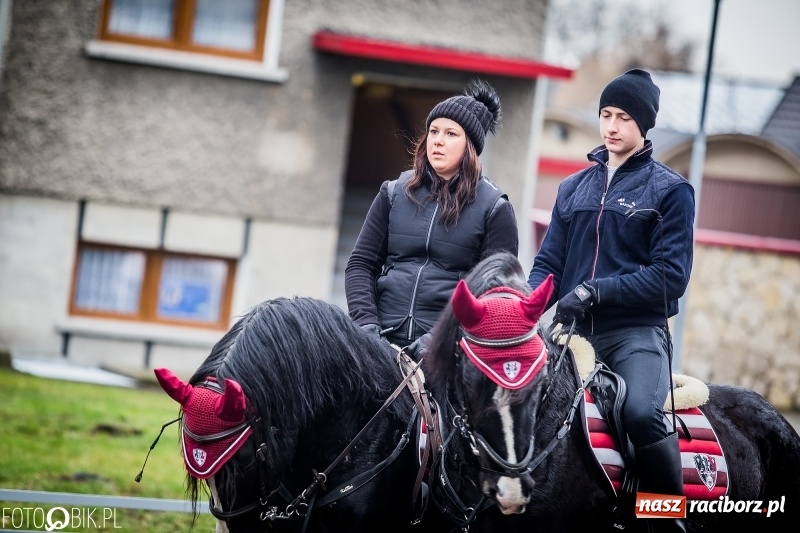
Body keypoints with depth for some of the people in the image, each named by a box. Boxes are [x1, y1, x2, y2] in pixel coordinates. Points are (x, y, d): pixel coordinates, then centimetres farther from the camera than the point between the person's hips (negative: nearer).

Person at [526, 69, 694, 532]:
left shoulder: (670, 190, 4)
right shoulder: (574, 187, 18)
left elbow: (671, 274, -5)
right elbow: (548, 263, 17)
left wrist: (596, 290, -15)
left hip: (637, 330, -5)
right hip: (572, 331, 5)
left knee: (643, 413, -31)